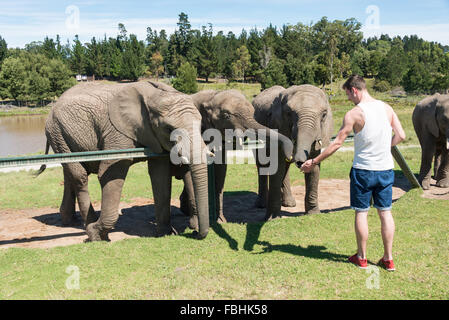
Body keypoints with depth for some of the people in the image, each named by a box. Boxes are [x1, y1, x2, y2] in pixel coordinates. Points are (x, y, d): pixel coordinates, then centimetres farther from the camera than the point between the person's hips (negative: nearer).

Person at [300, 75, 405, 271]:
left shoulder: (354, 114, -13)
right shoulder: (386, 108, 3)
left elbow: (337, 143, -12)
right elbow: (401, 136, 6)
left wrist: (313, 162, -5)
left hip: (363, 170, -5)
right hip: (386, 169, 5)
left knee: (361, 212, 8)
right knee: (385, 212, 12)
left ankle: (361, 258, 19)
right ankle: (388, 259, 19)